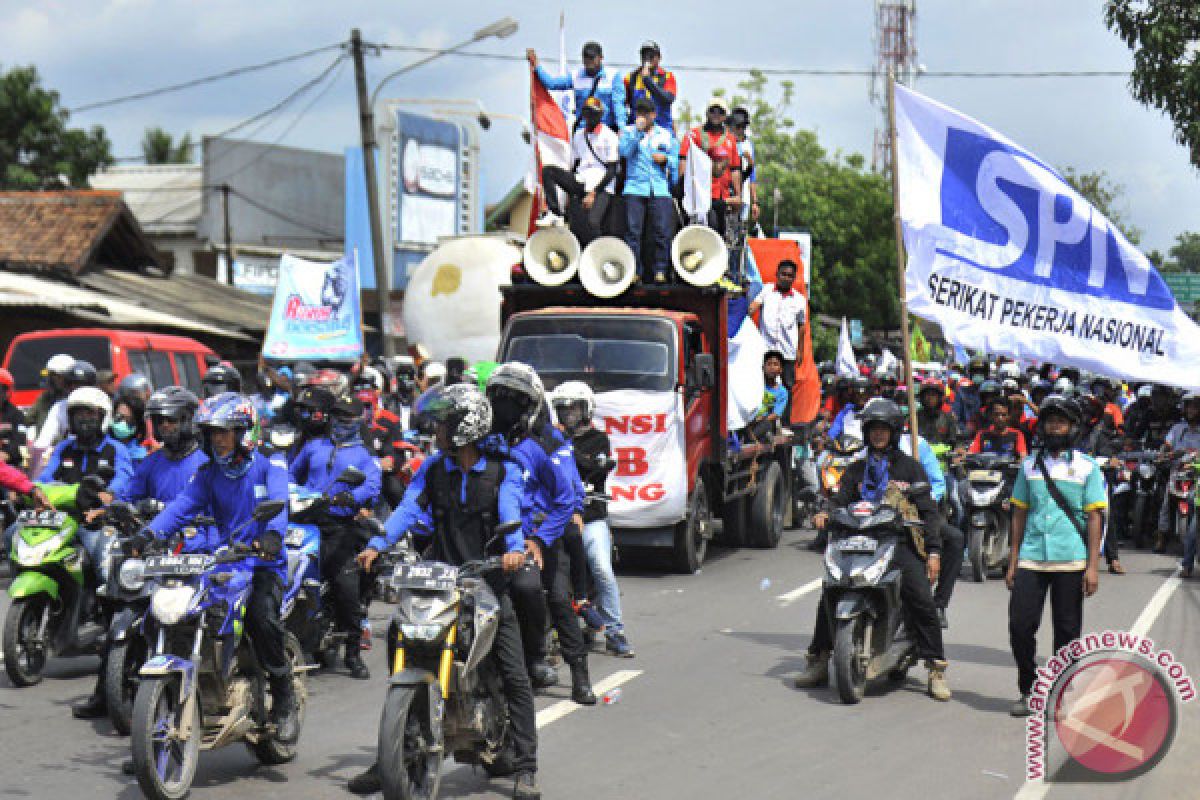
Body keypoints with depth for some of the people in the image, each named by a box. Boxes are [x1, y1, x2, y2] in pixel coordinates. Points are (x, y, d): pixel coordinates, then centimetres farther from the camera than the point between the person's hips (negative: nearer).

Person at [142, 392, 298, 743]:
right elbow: (182, 506, 1)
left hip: (263, 563, -5)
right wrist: (150, 532, -18)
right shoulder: (208, 475, 16)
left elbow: (279, 503, -17)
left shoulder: (268, 467, 2)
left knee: (261, 614, -32)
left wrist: (273, 534, -39)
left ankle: (284, 699, -15)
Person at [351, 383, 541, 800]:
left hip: (489, 581, -3)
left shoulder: (503, 471, 2)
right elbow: (409, 508, -1)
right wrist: (377, 545, -19)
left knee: (515, 677, -6)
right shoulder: (433, 468, 11)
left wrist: (515, 548, -35)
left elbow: (510, 512, -15)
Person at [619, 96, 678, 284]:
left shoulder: (666, 135, 17)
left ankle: (660, 270, 1)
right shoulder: (628, 131, 12)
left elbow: (675, 161, 20)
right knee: (632, 229, -9)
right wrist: (637, 131, -9)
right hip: (635, 188, -1)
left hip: (660, 190, 1)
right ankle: (633, 271, -6)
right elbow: (624, 151, -6)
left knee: (663, 231, -7)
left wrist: (665, 159, -1)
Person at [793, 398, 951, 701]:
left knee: (922, 601, -19)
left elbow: (928, 511, 6)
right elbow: (842, 501, 12)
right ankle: (818, 662, 3)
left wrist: (933, 551, -4)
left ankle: (936, 669, -11)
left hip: (900, 543, -3)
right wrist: (827, 514, -13)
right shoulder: (857, 470, 21)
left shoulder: (910, 468, 11)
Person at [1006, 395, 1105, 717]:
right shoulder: (1030, 464, 11)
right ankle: (1029, 690, 12)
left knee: (1067, 630, 3)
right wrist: (1013, 561, 11)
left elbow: (1095, 517, -1)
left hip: (1071, 561, -2)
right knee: (1020, 625, -3)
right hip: (1031, 559, 3)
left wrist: (1093, 566, -8)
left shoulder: (1087, 466, 2)